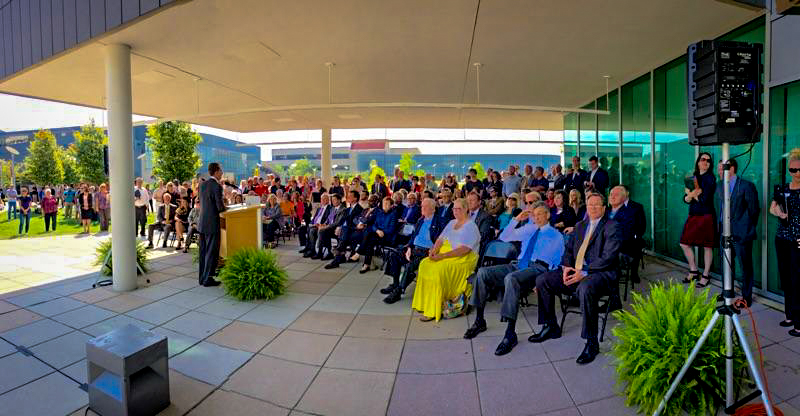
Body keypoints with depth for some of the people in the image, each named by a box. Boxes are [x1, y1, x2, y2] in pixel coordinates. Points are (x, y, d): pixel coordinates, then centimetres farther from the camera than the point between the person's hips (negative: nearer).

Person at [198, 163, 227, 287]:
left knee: (203, 252, 16)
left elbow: (202, 202, 15)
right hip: (212, 224, -8)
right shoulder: (217, 186, -16)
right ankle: (207, 279, 8)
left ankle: (202, 277, 26)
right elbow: (220, 207, -19)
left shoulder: (202, 184, 7)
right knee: (212, 252, 2)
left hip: (202, 223, 8)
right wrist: (225, 207, 3)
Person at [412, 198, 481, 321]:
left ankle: (433, 311, -20)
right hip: (444, 255, 8)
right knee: (424, 264, -15)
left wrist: (442, 256, -24)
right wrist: (434, 250, -7)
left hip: (463, 259, -7)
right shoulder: (452, 223, 19)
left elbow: (464, 250, -19)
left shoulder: (471, 227, -8)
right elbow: (440, 239, 15)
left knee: (437, 270, -30)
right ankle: (425, 303, -8)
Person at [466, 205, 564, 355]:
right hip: (518, 264, 6)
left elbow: (557, 261, 3)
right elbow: (504, 237, 22)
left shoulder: (556, 235, 12)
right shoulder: (527, 229, 25)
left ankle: (510, 334, -36)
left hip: (538, 267, -6)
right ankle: (479, 321, -8)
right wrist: (517, 219, 13)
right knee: (482, 272, -15)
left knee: (511, 278, -39)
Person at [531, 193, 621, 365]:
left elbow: (608, 258, -13)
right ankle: (550, 327, 8)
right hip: (576, 271, 7)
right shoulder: (580, 225, 20)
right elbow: (568, 248, 18)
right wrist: (566, 267, -3)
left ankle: (592, 343, -23)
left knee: (585, 288, -39)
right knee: (542, 280, -6)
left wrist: (584, 273, -21)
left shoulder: (612, 226, -1)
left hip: (600, 273, -7)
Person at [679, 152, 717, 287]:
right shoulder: (693, 178, 11)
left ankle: (705, 276, 13)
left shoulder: (710, 178, -6)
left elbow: (704, 199, -15)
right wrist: (695, 193, -13)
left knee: (707, 246, 3)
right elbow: (685, 199, 5)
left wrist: (691, 193, -1)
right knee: (684, 243, 6)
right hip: (693, 216, 6)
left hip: (706, 216, -6)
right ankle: (693, 271, 22)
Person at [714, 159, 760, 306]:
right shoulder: (719, 186, 9)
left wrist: (748, 229, -3)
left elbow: (754, 210, -6)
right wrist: (719, 225, 11)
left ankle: (747, 296, 17)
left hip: (741, 234, -6)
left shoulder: (746, 186, -10)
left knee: (746, 266, 5)